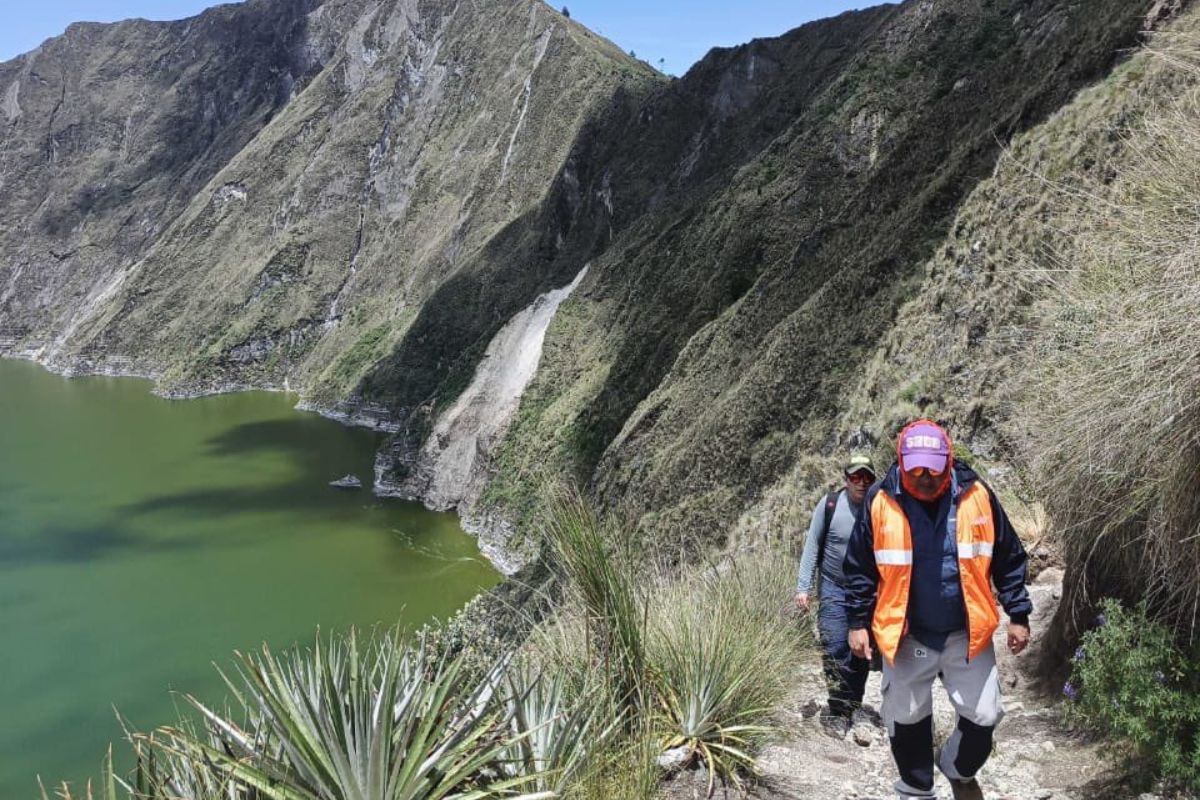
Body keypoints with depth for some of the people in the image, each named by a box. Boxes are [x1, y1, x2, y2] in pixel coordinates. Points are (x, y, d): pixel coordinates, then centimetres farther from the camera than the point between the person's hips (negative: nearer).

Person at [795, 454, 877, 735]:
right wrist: (803, 586, -5)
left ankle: (852, 707, 24)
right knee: (835, 651, -4)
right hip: (834, 589, -1)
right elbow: (812, 545, -2)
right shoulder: (830, 504, -8)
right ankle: (839, 712, 7)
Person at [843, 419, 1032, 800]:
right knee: (907, 719, 13)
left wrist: (1018, 615, 3)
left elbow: (1009, 560, 2)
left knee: (983, 715, 4)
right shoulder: (880, 501, -12)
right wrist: (859, 622, -1)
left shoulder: (977, 496, -10)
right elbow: (860, 568, -1)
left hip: (967, 634, 0)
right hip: (905, 636, 0)